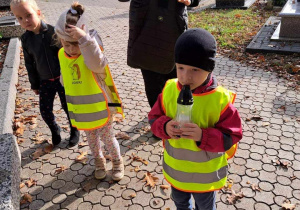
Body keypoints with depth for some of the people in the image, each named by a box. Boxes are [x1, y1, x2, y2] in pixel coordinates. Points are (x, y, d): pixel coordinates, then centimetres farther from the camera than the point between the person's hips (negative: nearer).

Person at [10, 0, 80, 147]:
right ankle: (55, 130, 37)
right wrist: (34, 84, 10)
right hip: (45, 82, 3)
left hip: (62, 78, -3)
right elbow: (29, 64, 6)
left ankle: (74, 130, 34)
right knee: (45, 111, 8)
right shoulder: (25, 39, -4)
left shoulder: (54, 32, -16)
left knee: (67, 107, 8)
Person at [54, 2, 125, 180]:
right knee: (92, 138, 24)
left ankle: (117, 161, 41)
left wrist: (85, 39, -55)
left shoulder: (90, 52, -23)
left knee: (108, 137, 15)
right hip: (81, 112, 5)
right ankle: (99, 161, 49)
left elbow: (97, 63, -48)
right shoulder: (62, 55, -5)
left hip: (100, 109, -5)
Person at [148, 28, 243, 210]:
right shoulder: (169, 90, -15)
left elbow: (232, 136, -21)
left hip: (205, 173, -3)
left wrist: (203, 136, -37)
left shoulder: (220, 99, -25)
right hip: (175, 168, 3)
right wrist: (165, 127, -28)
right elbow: (154, 118, -6)